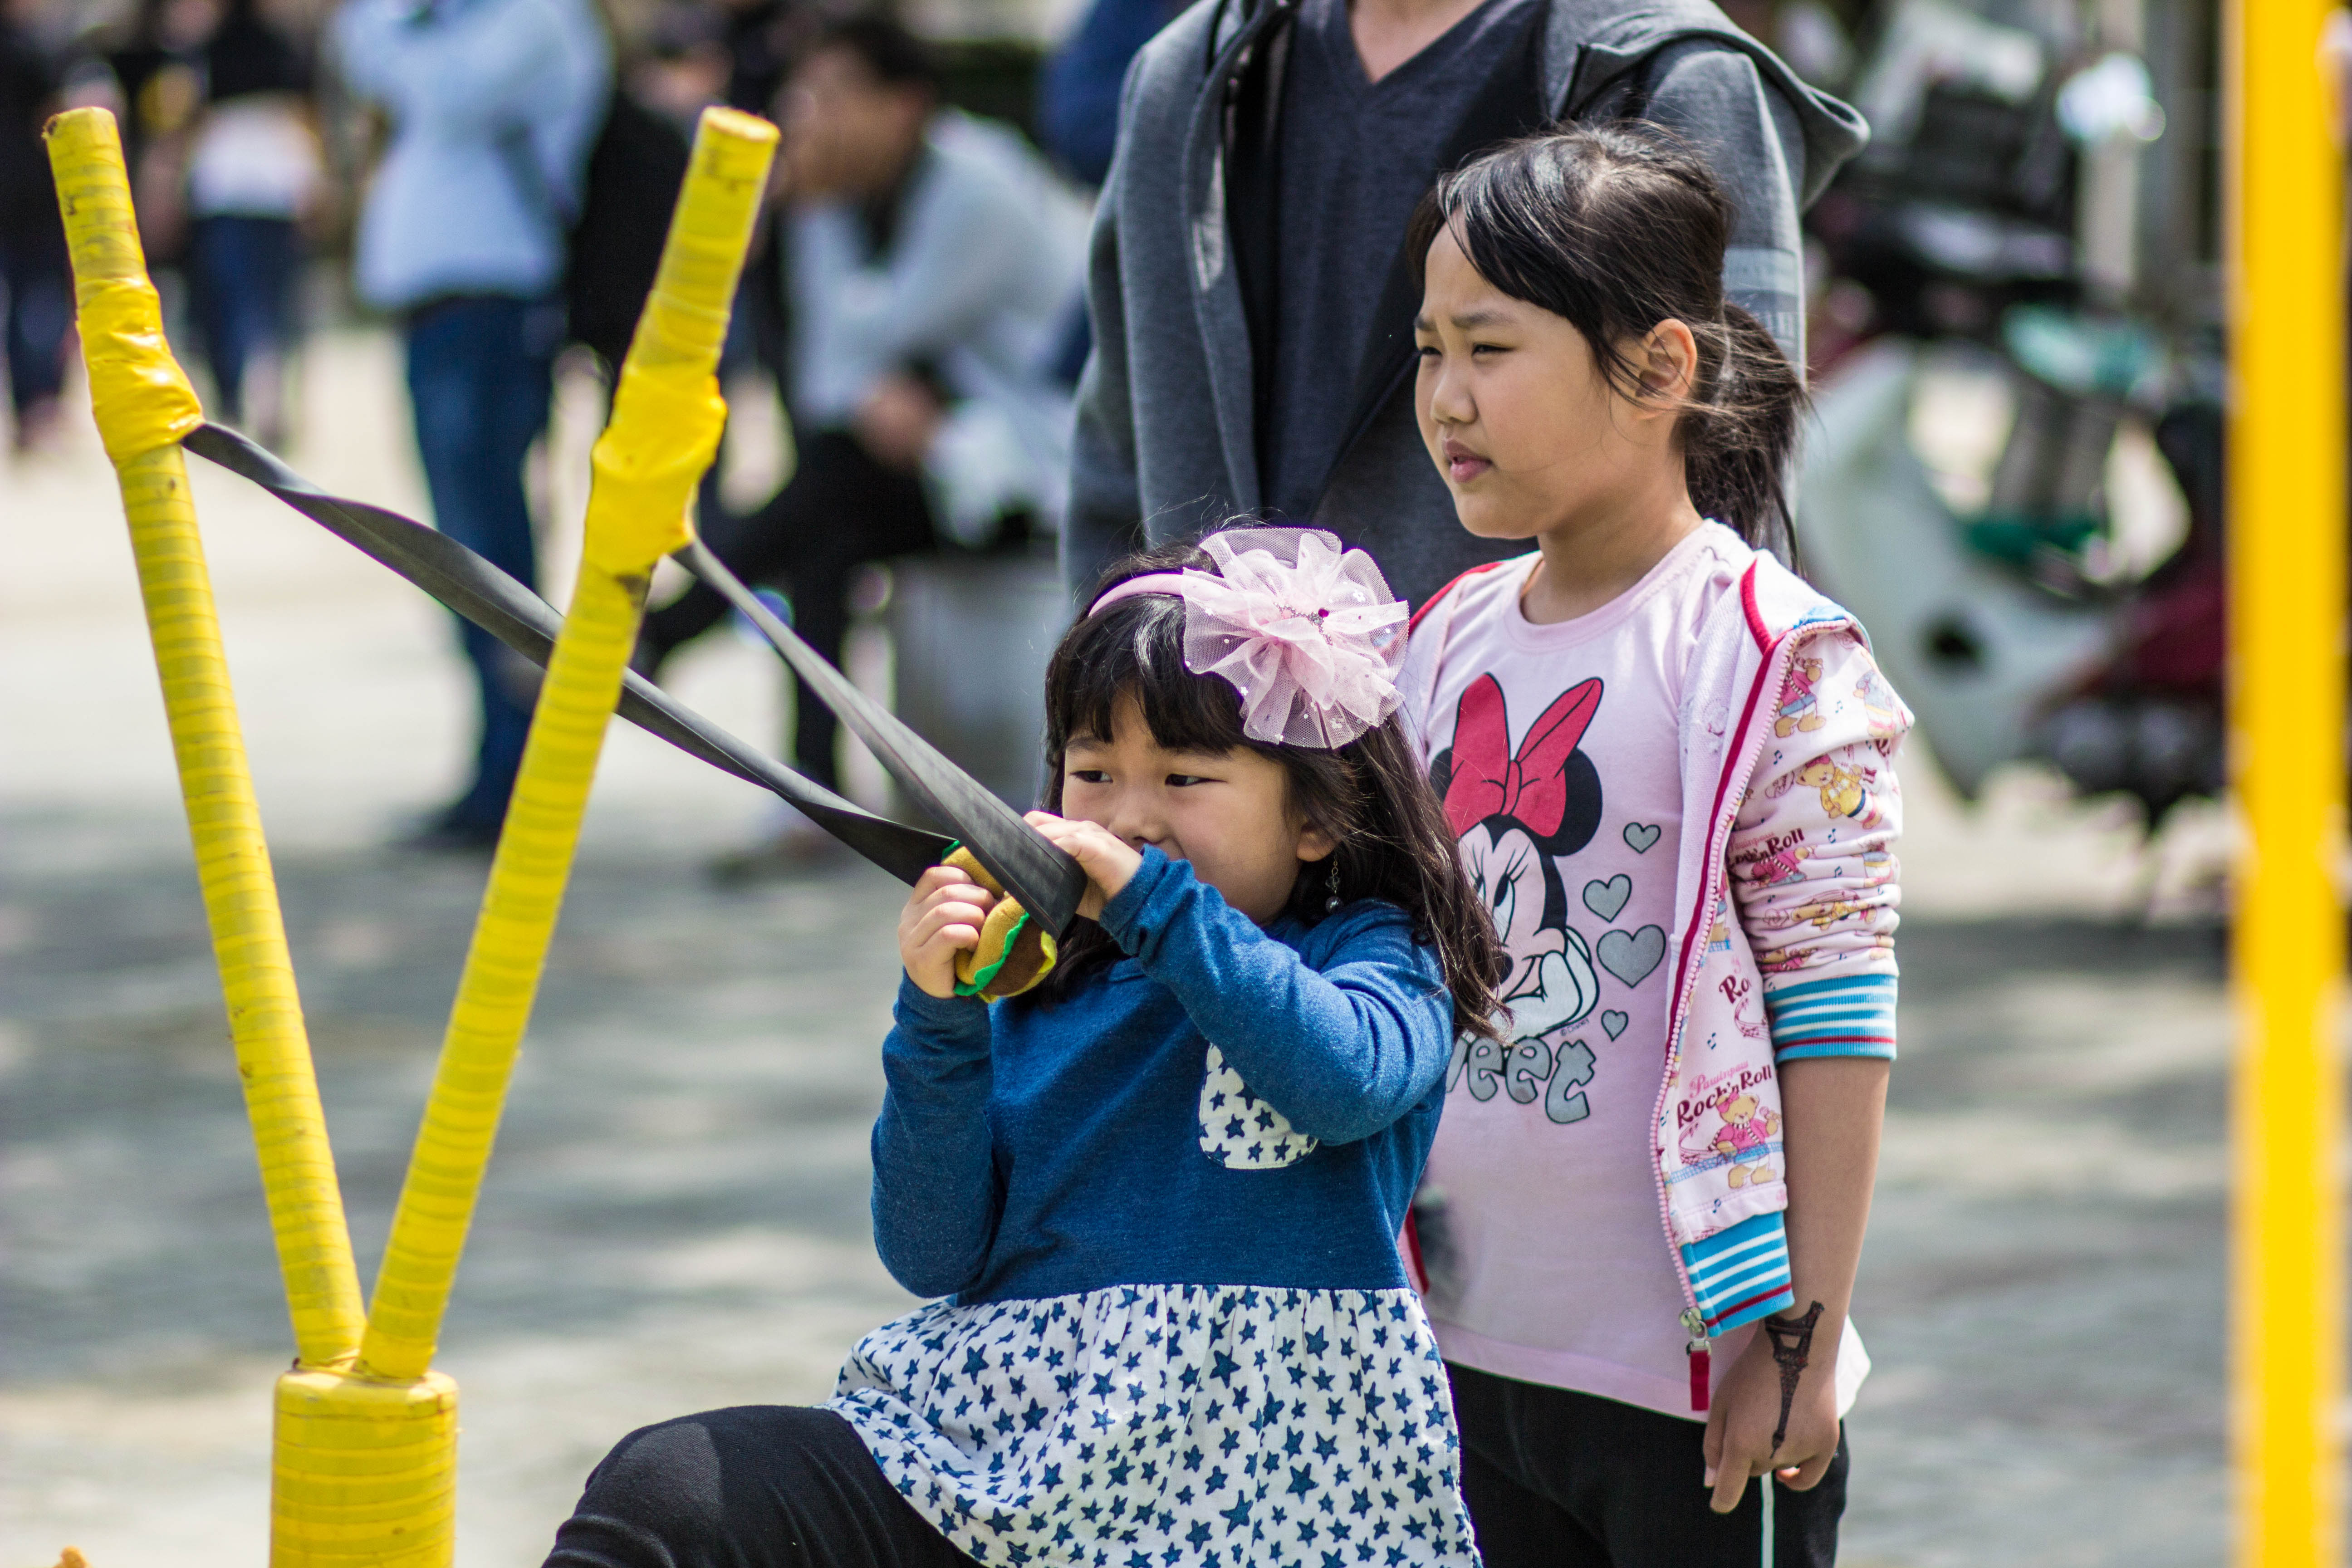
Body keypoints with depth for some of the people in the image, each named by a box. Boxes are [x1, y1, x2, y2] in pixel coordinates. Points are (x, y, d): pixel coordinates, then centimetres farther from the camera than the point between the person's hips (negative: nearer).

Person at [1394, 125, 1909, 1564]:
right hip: (1471, 1353, 6)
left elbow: (1836, 1024, -13)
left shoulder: (1773, 659, -12)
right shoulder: (1451, 644, 8)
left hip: (1695, 1386, -6)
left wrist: (1802, 1339, -14)